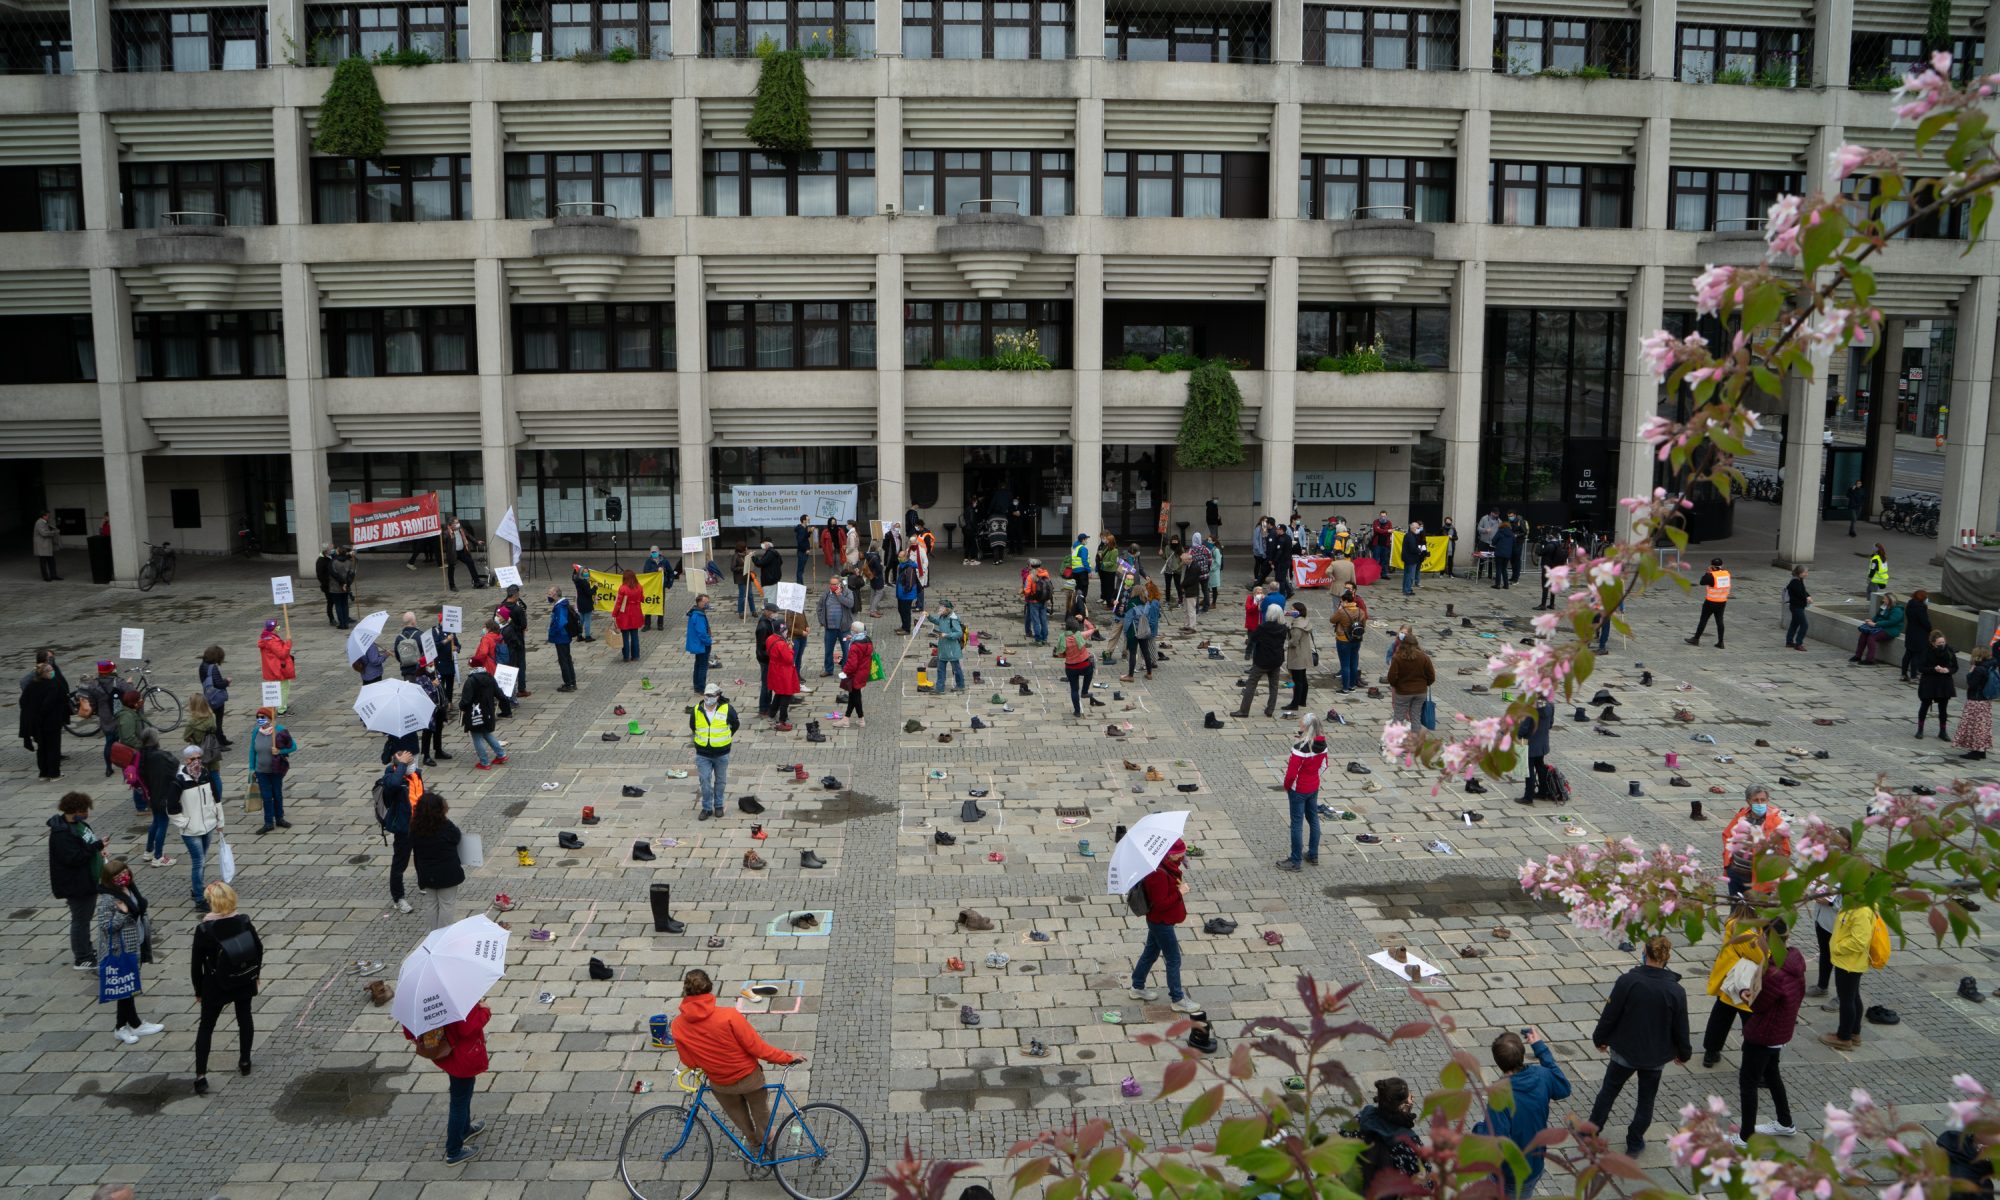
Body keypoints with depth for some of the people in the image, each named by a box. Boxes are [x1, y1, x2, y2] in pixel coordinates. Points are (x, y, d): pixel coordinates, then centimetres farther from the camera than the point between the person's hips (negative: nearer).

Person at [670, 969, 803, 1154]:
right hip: (748, 1077, -2)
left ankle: (754, 1145, 55)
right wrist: (788, 1058, -9)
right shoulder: (729, 1015, -32)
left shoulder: (678, 1026, -21)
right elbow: (756, 1047, -24)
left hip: (719, 1084, 2)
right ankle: (766, 1144, 53)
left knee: (738, 1115, 33)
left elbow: (689, 1063, -6)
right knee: (760, 1112, 30)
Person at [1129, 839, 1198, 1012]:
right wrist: (1180, 893, -25)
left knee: (1150, 953, 23)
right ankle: (1178, 999, 15)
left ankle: (1137, 988, 38)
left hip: (1157, 921, 10)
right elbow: (1160, 904, -31)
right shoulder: (1158, 874, -32)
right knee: (1173, 960, 2)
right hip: (1162, 923, -10)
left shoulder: (1168, 866, -2)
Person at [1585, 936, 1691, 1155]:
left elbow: (1609, 1015, -13)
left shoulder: (1627, 981, -20)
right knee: (1646, 1100, 20)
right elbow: (1681, 1028, -5)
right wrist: (1684, 1053, 15)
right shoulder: (1675, 991, -16)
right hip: (1656, 1057, 1)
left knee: (1608, 1091, 19)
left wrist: (1600, 1039, 6)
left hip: (1624, 1052, -1)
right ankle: (1635, 1142, 30)